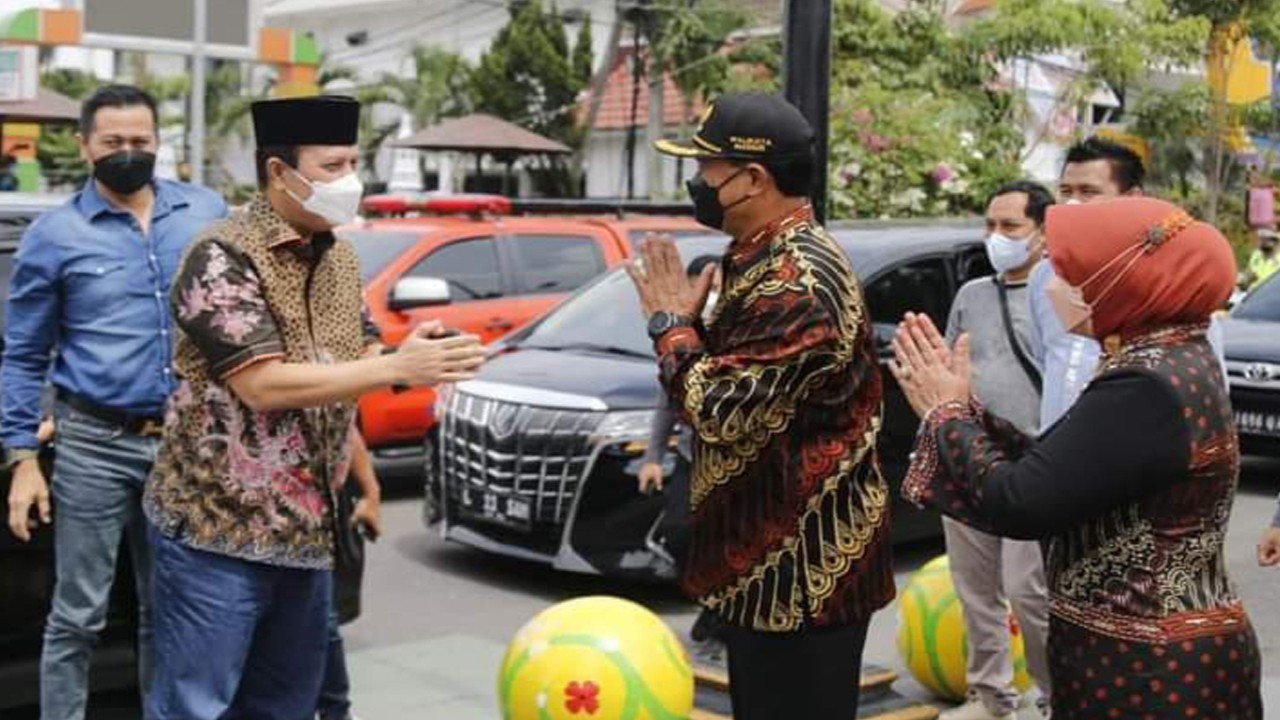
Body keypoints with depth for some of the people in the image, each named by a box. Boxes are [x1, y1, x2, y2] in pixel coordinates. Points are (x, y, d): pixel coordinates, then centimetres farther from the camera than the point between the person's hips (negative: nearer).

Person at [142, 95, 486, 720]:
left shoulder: (339, 259, 9)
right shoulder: (223, 259, -15)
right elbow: (264, 385, -24)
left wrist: (409, 355, -9)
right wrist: (398, 369, -26)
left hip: (308, 528, 8)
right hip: (217, 529, -7)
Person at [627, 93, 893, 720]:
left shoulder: (797, 281, -23)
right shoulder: (769, 259, 11)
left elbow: (720, 411, -25)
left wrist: (671, 323, -11)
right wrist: (684, 321, 4)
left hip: (801, 570, -11)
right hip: (770, 557, 11)